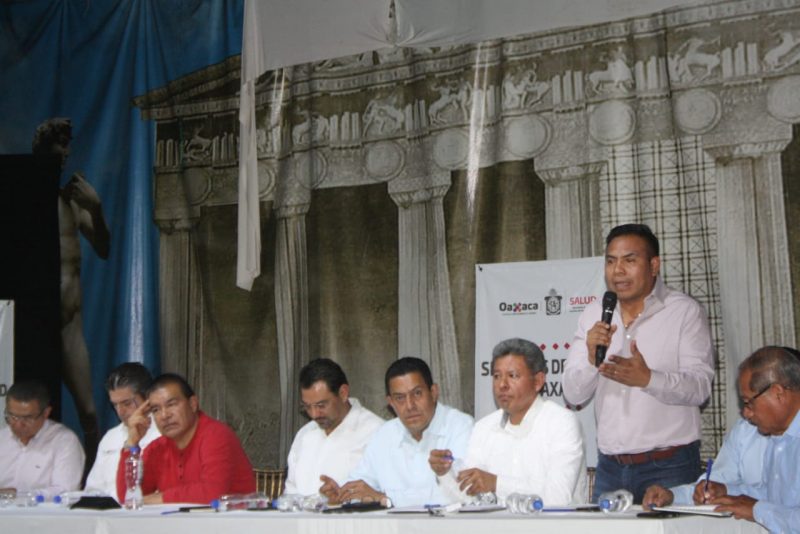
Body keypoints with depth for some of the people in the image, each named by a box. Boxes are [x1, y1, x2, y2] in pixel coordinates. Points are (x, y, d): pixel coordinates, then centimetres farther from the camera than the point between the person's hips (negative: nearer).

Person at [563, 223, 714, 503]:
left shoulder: (686, 311, -4)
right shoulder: (593, 315, 8)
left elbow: (700, 387, -14)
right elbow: (573, 395, 4)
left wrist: (647, 378, -31)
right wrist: (592, 359, -16)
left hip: (668, 468, -4)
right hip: (610, 467, 4)